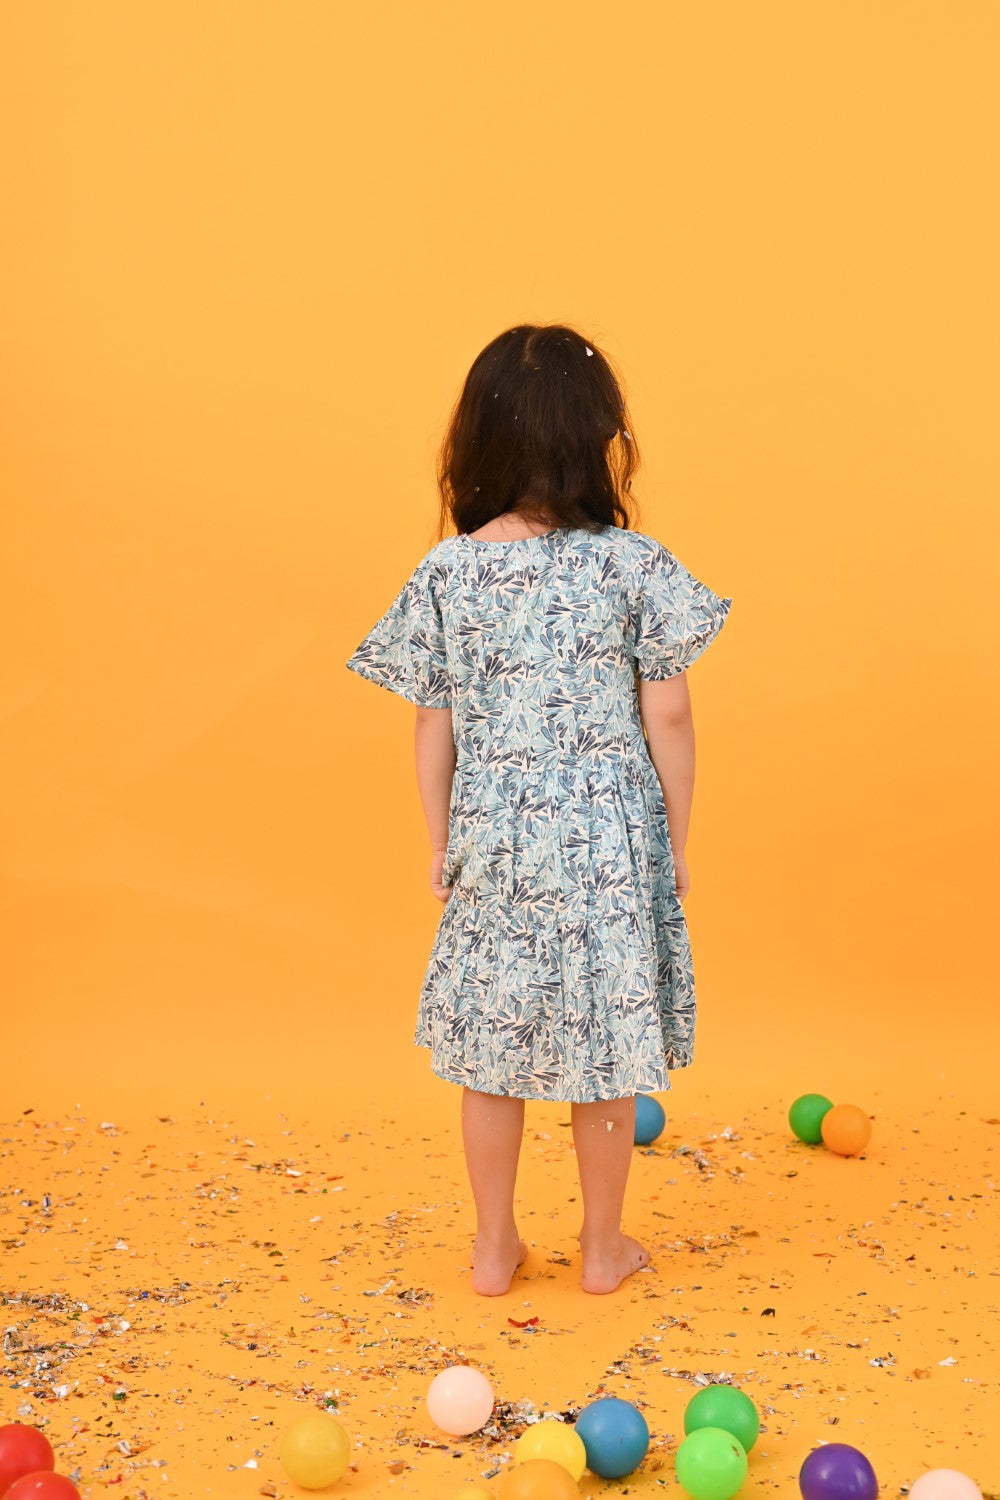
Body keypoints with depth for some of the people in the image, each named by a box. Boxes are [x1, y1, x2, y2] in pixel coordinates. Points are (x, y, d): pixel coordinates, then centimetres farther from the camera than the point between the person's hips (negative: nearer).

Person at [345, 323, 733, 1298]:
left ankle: (494, 1248, 29)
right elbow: (666, 717, -7)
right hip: (609, 844, -1)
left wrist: (441, 848, 12)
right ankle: (602, 1248, 29)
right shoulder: (632, 565, -11)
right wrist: (676, 840, 6)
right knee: (605, 1046, 13)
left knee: (490, 1047, 15)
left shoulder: (445, 575, -6)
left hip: (491, 844, 1)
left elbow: (434, 731, 0)